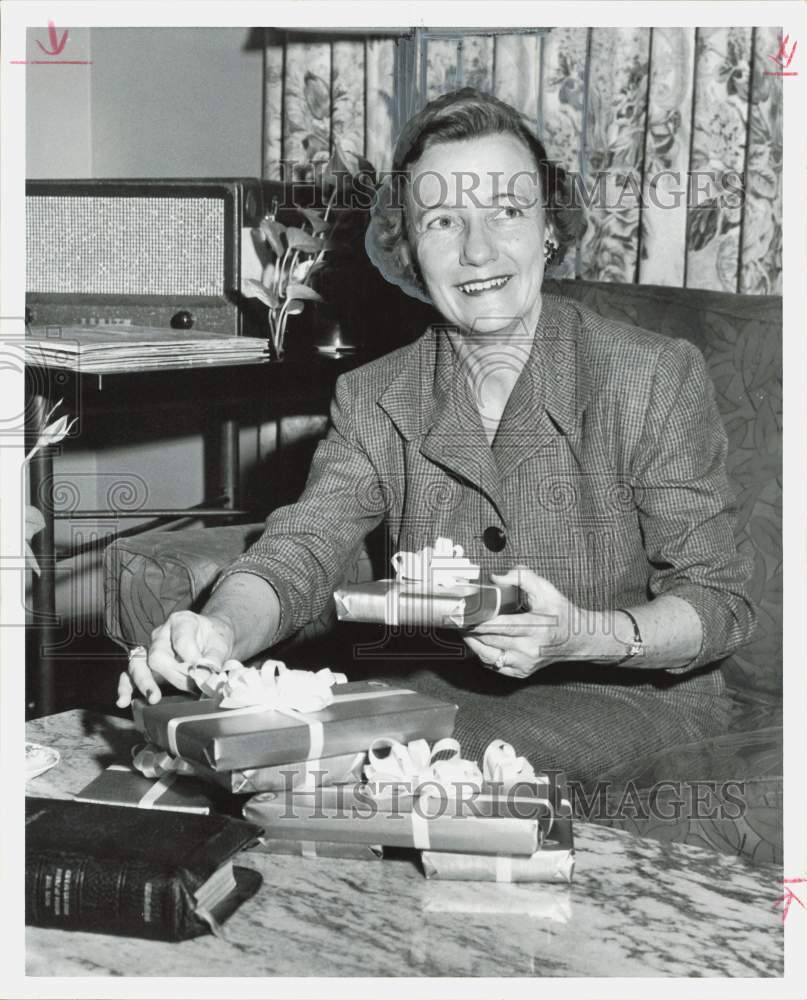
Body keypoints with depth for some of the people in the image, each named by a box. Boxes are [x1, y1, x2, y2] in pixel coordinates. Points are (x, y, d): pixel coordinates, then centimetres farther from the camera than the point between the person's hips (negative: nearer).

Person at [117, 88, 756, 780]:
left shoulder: (659, 378, -8)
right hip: (441, 693, 3)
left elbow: (719, 603, -8)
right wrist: (220, 632, -32)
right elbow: (298, 553, -9)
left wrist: (583, 634, -28)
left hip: (634, 699, -3)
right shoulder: (374, 400, 3)